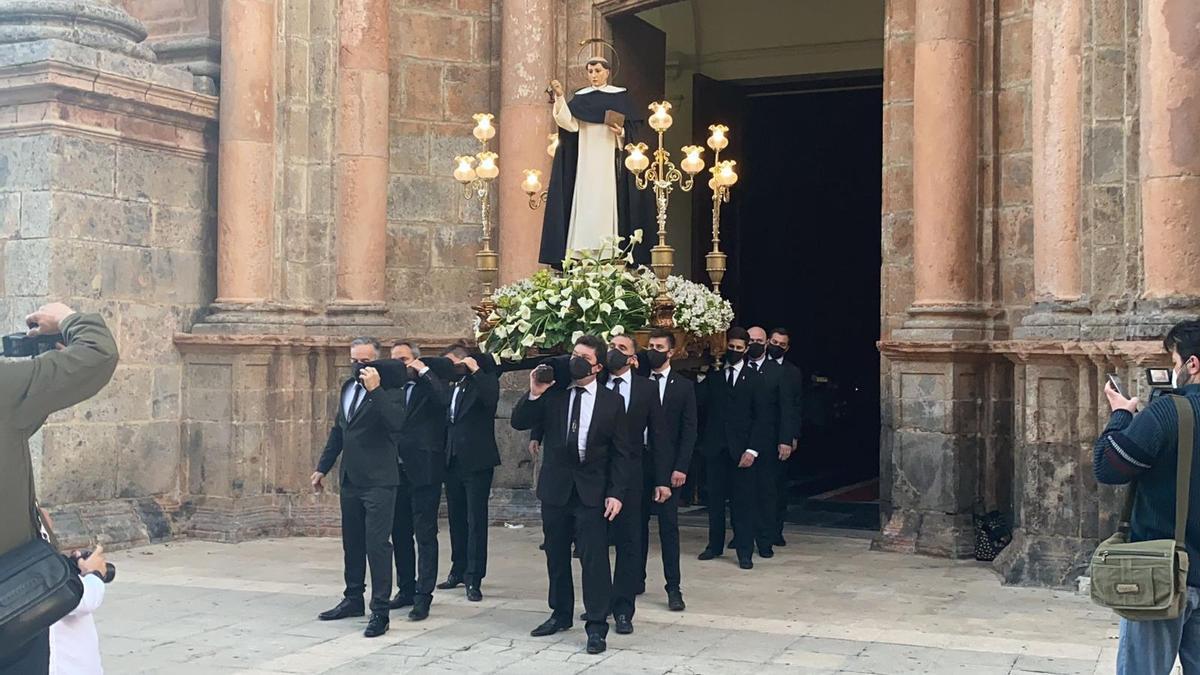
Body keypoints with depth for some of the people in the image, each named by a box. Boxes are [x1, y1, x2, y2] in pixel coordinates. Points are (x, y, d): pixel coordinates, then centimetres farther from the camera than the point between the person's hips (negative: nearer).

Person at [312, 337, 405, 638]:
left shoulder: (386, 390, -10)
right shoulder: (348, 387, 13)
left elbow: (395, 423, -29)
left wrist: (374, 389, -31)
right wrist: (323, 467, 21)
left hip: (378, 481, -8)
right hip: (350, 479, 8)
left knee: (377, 545, -8)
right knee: (352, 543, 17)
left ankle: (380, 612, -3)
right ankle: (353, 599, 30)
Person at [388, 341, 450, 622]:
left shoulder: (430, 385, -1)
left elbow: (445, 399, -24)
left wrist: (423, 371, -18)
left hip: (424, 471, -6)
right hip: (397, 471, 6)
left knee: (425, 535, -2)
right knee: (400, 533, 13)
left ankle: (423, 596, 1)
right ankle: (406, 589, 25)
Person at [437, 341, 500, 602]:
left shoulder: (484, 380, -3)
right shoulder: (452, 388, 16)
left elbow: (491, 399, -25)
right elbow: (447, 421, 17)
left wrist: (475, 370, -20)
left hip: (477, 462, -7)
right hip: (453, 463, 7)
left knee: (476, 521, -5)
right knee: (457, 519, 14)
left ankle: (474, 579, -3)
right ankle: (458, 571, 25)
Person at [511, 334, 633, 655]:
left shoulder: (612, 401, -1)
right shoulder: (553, 394, 2)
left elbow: (621, 452, -1)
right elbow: (519, 423, 0)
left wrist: (616, 493, -9)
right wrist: (534, 394, -15)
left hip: (592, 492, -3)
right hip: (555, 488, 3)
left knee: (594, 558, -6)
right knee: (556, 556, 13)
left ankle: (597, 626, 0)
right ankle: (561, 614, 29)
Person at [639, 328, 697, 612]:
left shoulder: (684, 386, 4)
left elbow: (689, 430, 0)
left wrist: (680, 468, -7)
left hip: (668, 466, -1)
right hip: (638, 464, 2)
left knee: (669, 526, -2)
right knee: (638, 523, 8)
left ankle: (673, 588, 3)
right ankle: (637, 578, 21)